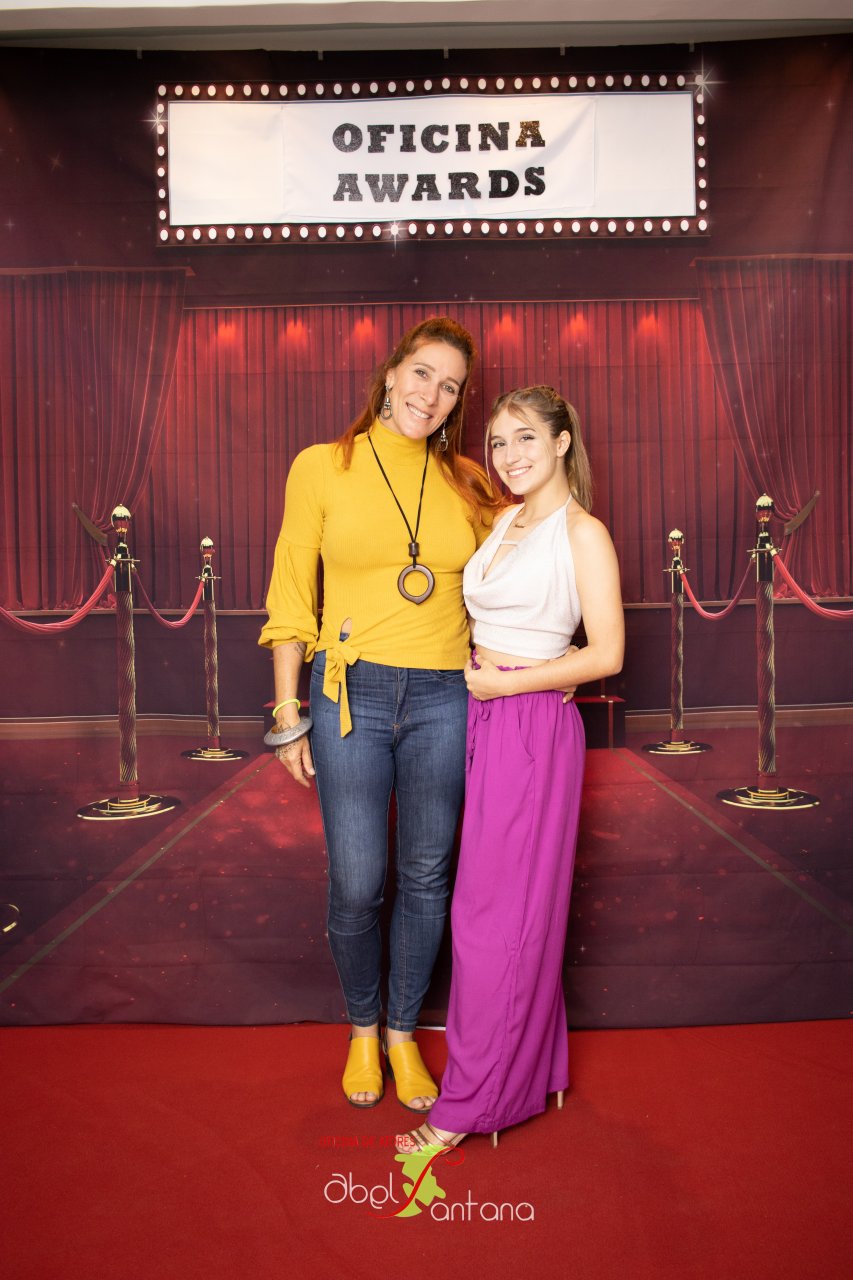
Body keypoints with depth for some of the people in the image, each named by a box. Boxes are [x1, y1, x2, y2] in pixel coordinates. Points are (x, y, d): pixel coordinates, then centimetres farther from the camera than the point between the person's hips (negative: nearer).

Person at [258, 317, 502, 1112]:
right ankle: (362, 1029, 31)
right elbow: (291, 597, 1)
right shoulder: (321, 467, 0)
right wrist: (289, 716, -2)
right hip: (351, 695, -2)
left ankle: (403, 1032, 34)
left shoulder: (468, 483, 6)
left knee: (425, 876, 11)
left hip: (443, 701, 2)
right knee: (356, 884, 2)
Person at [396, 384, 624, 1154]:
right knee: (515, 898, 15)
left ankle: (472, 1103, 13)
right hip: (487, 721, 8)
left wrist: (505, 682, -13)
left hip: (533, 727, -8)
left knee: (498, 909, -1)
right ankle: (534, 1068, 32)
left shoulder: (584, 533, -9)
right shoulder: (505, 521, 13)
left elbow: (606, 654, -14)